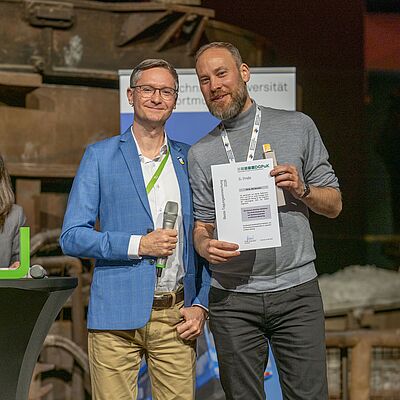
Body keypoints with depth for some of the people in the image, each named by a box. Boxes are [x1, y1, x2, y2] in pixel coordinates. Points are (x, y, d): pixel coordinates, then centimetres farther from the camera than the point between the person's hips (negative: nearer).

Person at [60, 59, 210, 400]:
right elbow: (72, 237, -1)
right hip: (117, 316, -2)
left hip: (176, 317, 2)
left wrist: (201, 305, 3)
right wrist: (137, 245, -12)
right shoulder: (101, 156, 4)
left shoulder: (190, 160, 12)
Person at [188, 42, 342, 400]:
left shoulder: (297, 126, 8)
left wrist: (301, 189, -10)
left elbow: (334, 205, 10)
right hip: (233, 299, 1)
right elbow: (202, 224, 10)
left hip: (296, 292, -1)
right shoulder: (201, 154, 11)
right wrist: (206, 246, -13)